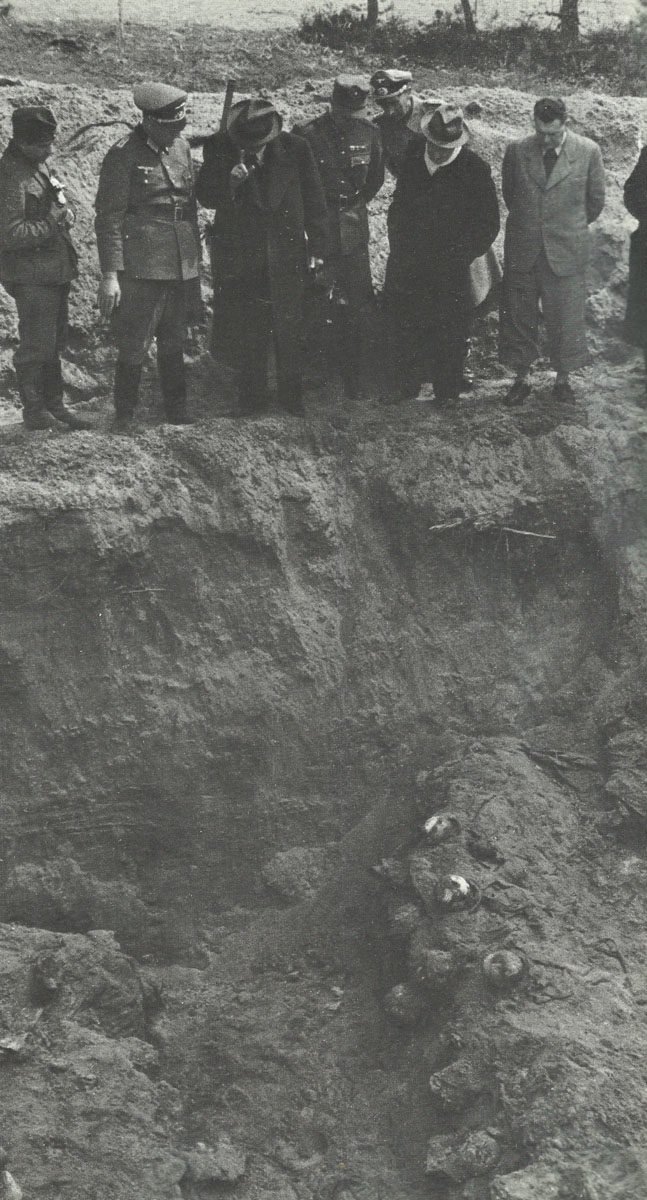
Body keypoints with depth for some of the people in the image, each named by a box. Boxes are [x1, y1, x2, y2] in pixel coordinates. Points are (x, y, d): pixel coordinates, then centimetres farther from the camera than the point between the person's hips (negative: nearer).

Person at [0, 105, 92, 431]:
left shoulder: (39, 166, 9)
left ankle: (54, 404, 24)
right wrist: (51, 225, -18)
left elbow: (62, 204, 24)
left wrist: (65, 213, 2)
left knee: (54, 342, 15)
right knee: (37, 344, -2)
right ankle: (34, 410, 9)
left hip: (55, 270, 9)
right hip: (31, 274, -9)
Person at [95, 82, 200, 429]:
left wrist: (196, 257, 17)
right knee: (134, 348, -4)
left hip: (183, 267, 6)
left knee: (174, 344, 14)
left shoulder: (181, 147, 11)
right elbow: (108, 218, -11)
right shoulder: (123, 155, -9)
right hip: (142, 267, -6)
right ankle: (124, 420, 7)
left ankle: (177, 414, 23)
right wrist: (110, 274, -16)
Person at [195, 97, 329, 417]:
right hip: (239, 256, 0)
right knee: (246, 333, 4)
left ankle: (292, 396, 16)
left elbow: (313, 200, 4)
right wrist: (230, 181, -25)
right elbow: (205, 196, -5)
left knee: (289, 330, 4)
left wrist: (317, 247, 4)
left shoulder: (295, 149, -4)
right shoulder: (218, 148, -6)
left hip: (287, 256, 0)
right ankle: (251, 397, 15)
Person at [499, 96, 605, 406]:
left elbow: (595, 201, 5)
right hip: (522, 250, 2)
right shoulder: (516, 151, -3)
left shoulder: (588, 152, -7)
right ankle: (521, 378, 20)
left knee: (565, 317, 5)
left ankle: (562, 379, 20)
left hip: (566, 252, -2)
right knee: (518, 316, 8)